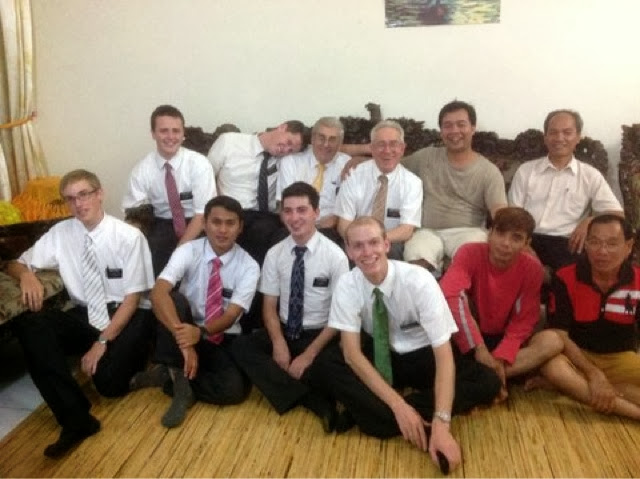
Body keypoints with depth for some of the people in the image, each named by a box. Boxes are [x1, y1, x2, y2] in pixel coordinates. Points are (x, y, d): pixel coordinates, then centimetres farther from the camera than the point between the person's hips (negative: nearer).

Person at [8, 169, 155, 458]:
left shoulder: (129, 236, -12)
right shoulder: (60, 233, 1)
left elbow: (133, 297, -11)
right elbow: (16, 264, 8)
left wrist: (103, 341, -20)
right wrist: (26, 275, -17)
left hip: (126, 317, -4)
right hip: (85, 317, 5)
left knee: (109, 381, -29)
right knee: (28, 324, -24)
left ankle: (133, 352, 10)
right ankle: (76, 419, -25)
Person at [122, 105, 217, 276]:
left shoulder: (199, 164, -13)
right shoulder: (142, 170, -6)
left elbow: (203, 214, -14)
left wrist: (180, 249, -25)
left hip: (196, 225, -1)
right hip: (162, 226, 2)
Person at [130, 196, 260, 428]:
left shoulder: (248, 266, -11)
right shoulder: (188, 251, -13)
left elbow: (230, 316, -19)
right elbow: (158, 293, -29)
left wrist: (201, 332, -41)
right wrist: (182, 337, -44)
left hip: (223, 340, 0)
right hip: (187, 331, 0)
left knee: (235, 388, -29)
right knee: (175, 300, -32)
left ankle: (170, 377, -11)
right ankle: (175, 373, -24)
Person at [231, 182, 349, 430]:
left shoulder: (335, 256, -10)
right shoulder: (275, 254, 0)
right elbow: (269, 305, 1)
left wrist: (310, 354, -19)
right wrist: (279, 343, -18)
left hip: (319, 335, -4)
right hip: (283, 331, 5)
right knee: (241, 347, -24)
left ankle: (291, 394, -9)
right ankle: (317, 401, -28)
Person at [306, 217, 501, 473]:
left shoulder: (419, 280, -26)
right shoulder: (347, 285, -19)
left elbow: (444, 353, -28)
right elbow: (351, 353, -22)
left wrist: (441, 423, -40)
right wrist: (398, 404, -33)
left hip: (422, 358, 0)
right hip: (378, 356, 1)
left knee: (487, 382, -25)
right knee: (323, 365, -27)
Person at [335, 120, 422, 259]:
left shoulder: (412, 182, -4)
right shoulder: (355, 176, -3)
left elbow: (406, 231, -11)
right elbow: (344, 226, -4)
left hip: (393, 245, 1)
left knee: (395, 250, -32)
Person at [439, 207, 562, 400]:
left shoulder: (531, 267, -12)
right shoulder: (470, 253, -20)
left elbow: (523, 321, -9)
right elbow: (450, 295, -37)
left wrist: (501, 358, -24)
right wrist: (479, 348, -40)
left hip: (502, 340, 3)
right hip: (466, 340, -2)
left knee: (552, 341, -23)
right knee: (458, 298, -31)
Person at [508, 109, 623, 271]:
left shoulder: (591, 176, 14)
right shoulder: (525, 170, 15)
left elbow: (617, 214, 9)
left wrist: (590, 221, -14)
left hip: (566, 245, 0)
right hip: (528, 241, 1)